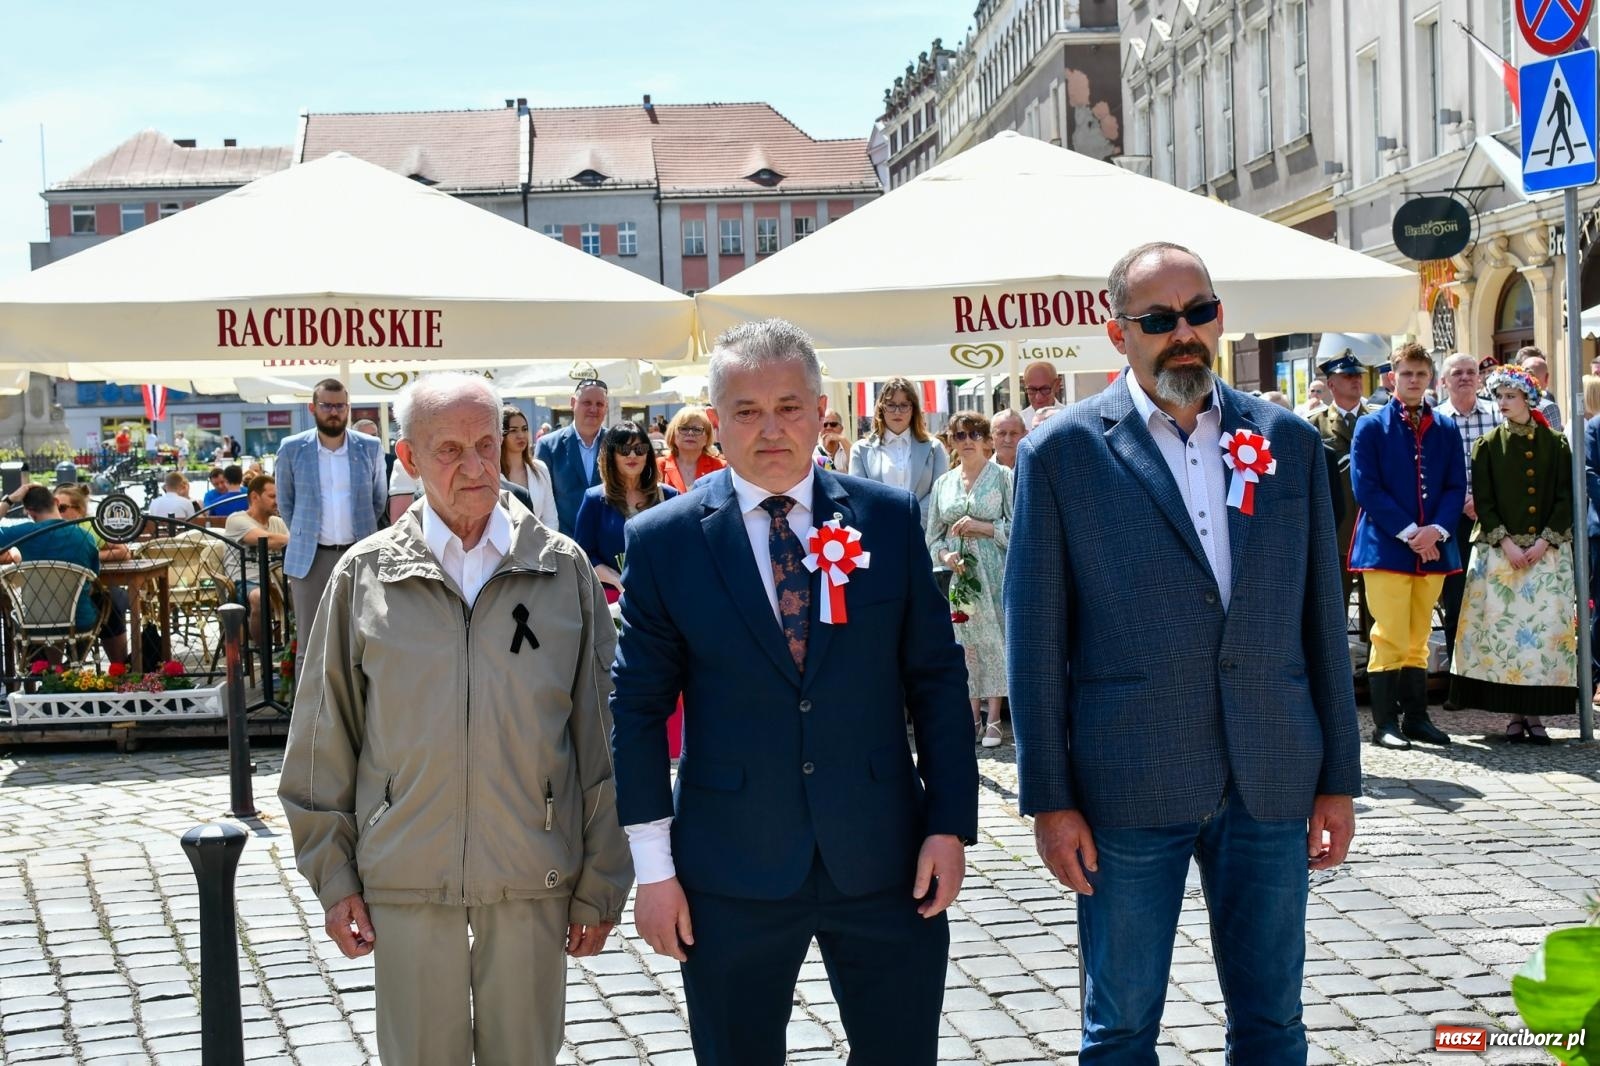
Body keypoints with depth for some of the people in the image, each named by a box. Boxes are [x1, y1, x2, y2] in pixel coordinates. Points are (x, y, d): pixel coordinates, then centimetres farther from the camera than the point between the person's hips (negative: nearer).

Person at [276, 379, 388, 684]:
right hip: (310, 558, -1)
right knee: (310, 647, 1)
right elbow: (285, 502, 13)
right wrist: (303, 535, 9)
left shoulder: (370, 448, 3)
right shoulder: (292, 449, 2)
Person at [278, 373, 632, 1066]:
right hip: (406, 876, 0)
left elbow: (600, 737, 2)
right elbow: (324, 742, 5)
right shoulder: (364, 576, 0)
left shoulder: (563, 569, 0)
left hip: (535, 874, 0)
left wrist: (600, 885, 2)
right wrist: (333, 876, 3)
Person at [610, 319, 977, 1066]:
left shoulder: (889, 519, 2)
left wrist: (950, 824, -1)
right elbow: (638, 708, -1)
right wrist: (653, 866, -3)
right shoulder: (662, 540, -2)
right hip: (732, 876, -1)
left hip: (885, 861, 1)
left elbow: (936, 679, 5)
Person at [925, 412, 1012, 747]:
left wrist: (982, 527, -14)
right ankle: (973, 715, 8)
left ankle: (993, 718, 0)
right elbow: (933, 534, 14)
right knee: (965, 641, 2)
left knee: (994, 640, -5)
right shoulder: (943, 483, 12)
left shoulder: (1002, 477, 0)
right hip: (958, 571, 3)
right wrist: (945, 555, -5)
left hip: (993, 571, -3)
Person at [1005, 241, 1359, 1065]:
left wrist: (1339, 777, 7)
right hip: (1129, 788, -3)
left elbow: (1320, 618, 9)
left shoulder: (1288, 441, 7)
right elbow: (1034, 639, -3)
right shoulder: (1061, 452, -3)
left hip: (1271, 782, 3)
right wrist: (1048, 798, -6)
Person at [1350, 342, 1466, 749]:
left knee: (1419, 639, 9)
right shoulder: (1371, 427, 0)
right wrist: (1408, 532, -14)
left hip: (1434, 547, 4)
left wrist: (1437, 529, -10)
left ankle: (1416, 717, 15)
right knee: (1390, 638, -5)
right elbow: (1367, 488, -7)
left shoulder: (1447, 430, 11)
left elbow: (1456, 487, 8)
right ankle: (1385, 723, 0)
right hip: (1386, 547, -4)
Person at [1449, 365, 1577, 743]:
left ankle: (1535, 714, 0)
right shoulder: (1488, 446, 5)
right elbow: (1483, 501, 0)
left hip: (1546, 551, 1)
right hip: (1499, 551, 0)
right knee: (1503, 627, -5)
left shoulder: (1555, 443, 6)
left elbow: (1565, 498, 3)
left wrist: (1544, 542, -8)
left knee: (1545, 626, -4)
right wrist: (1506, 543, -11)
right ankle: (1513, 713, 0)